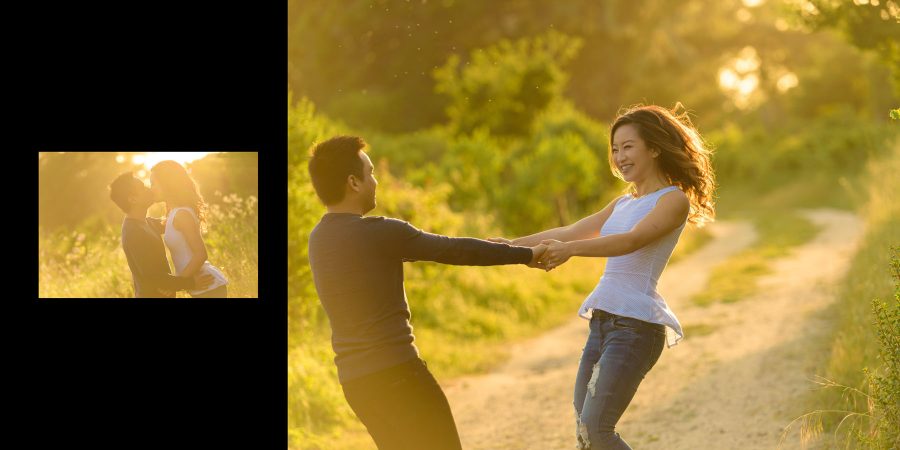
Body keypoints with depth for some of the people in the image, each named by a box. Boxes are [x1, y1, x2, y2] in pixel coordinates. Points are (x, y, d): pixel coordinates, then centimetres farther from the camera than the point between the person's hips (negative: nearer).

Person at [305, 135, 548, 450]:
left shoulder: (319, 238, 10)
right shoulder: (379, 233, -15)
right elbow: (453, 250, -8)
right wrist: (525, 255, 4)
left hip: (354, 381, 8)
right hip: (397, 372, -8)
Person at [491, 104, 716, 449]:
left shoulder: (674, 200, -4)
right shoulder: (623, 204, 21)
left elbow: (633, 240, -20)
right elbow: (571, 232, 18)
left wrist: (570, 249, -34)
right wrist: (515, 244, 6)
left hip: (636, 324, -8)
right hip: (603, 320, 8)